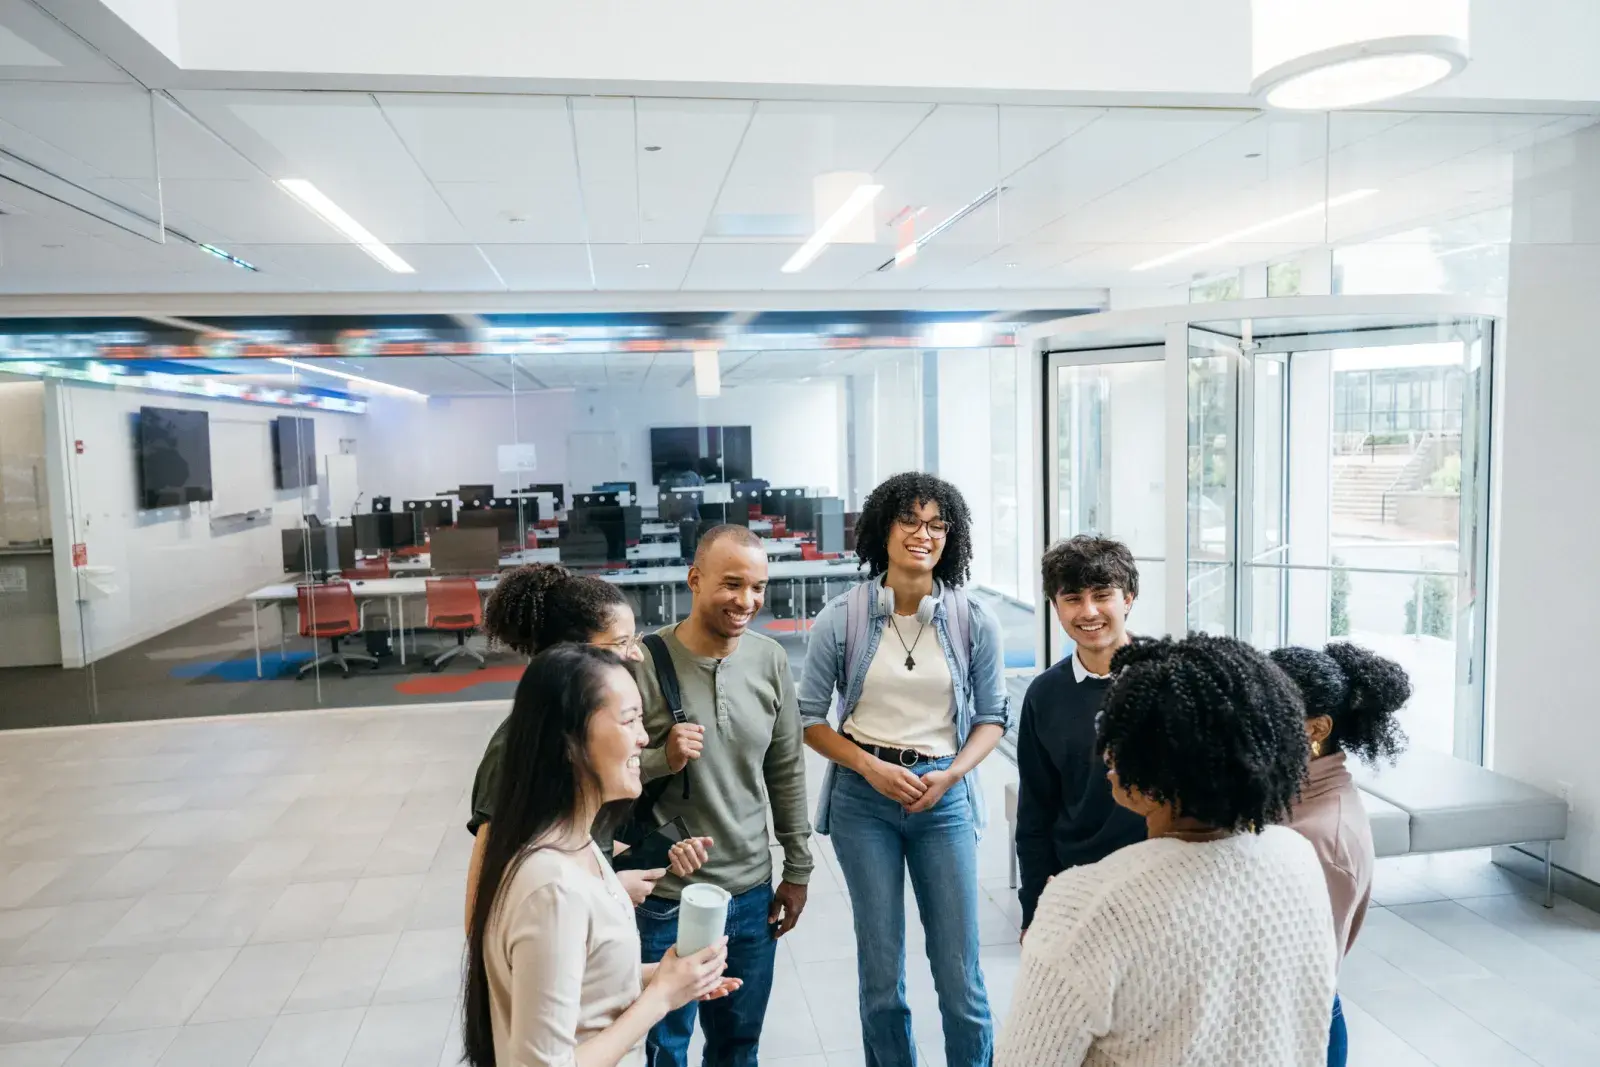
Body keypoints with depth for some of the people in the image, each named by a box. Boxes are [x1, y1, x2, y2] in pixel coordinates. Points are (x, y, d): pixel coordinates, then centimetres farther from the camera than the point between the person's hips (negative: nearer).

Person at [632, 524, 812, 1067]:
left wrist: (797, 870, 9)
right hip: (665, 897, -3)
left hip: (751, 892, 4)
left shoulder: (771, 660, -4)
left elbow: (787, 771, 6)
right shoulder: (643, 662, -17)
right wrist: (662, 759, -26)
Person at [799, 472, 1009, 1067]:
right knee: (880, 968, 10)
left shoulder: (974, 622, -2)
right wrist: (871, 767, -12)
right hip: (864, 798, 0)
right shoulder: (841, 619, -5)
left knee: (959, 969, 4)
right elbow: (809, 716, 0)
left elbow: (992, 716, 6)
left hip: (945, 797, 1)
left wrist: (949, 775, -10)